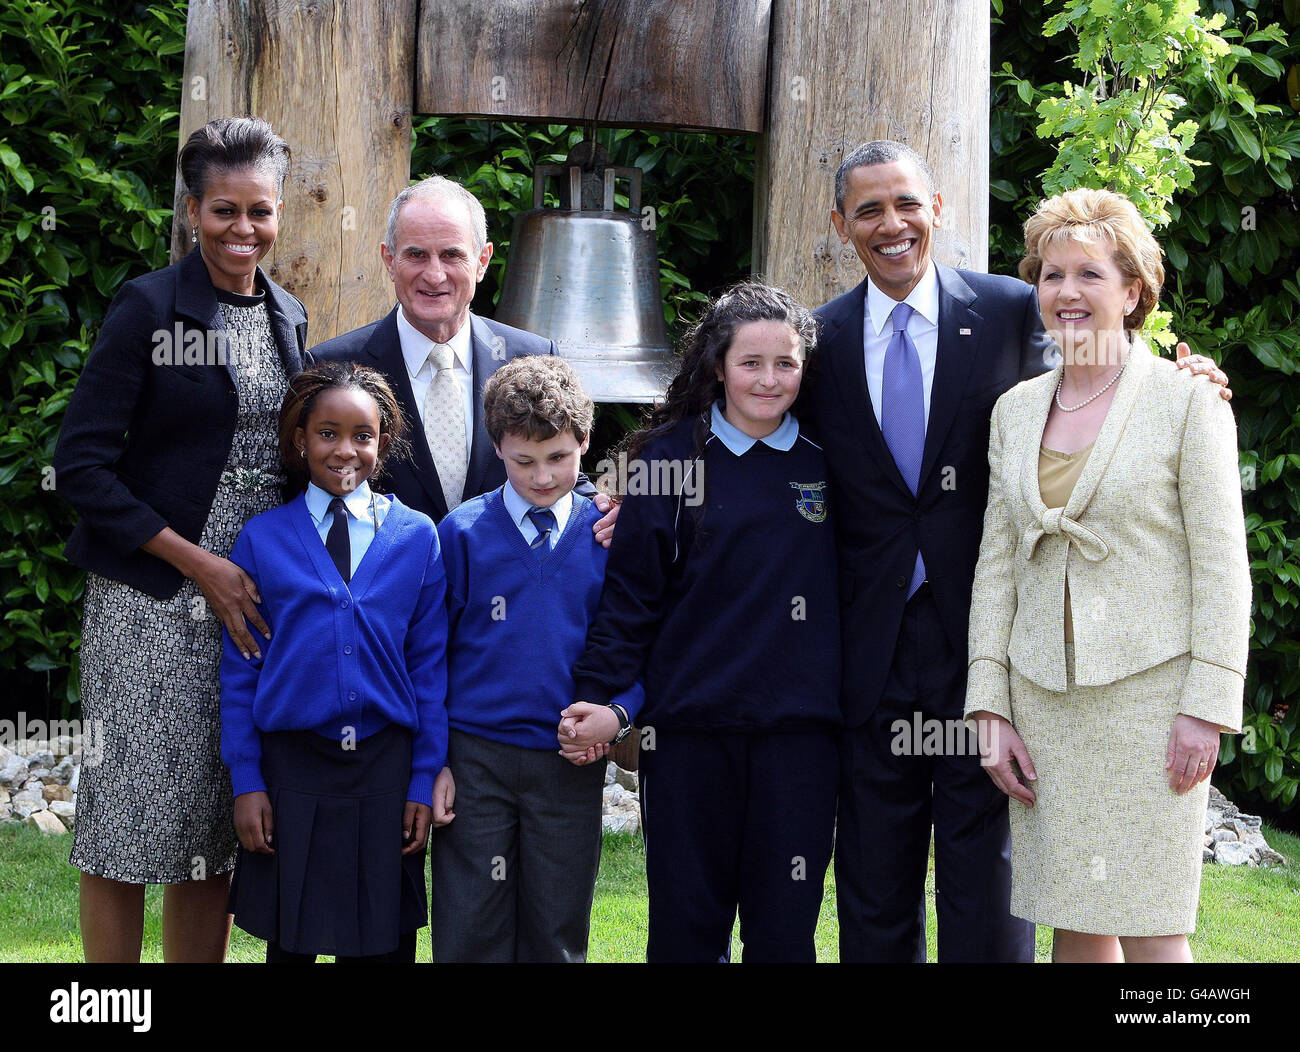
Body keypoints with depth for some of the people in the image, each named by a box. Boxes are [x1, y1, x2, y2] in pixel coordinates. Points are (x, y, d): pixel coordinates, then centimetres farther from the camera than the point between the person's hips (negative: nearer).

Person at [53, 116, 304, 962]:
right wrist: (197, 563, -14)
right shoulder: (148, 307, -6)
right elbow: (81, 465, -10)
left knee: (215, 829, 8)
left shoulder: (288, 319, 11)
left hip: (253, 601, 5)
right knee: (129, 828, -3)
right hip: (155, 600, -5)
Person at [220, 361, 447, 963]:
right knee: (289, 942, 8)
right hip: (290, 764, 0)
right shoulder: (262, 538, 2)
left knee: (383, 943, 6)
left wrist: (426, 779, -1)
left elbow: (431, 665, 3)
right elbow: (239, 669, 3)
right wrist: (246, 782, -2)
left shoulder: (417, 537, 3)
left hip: (387, 767, 0)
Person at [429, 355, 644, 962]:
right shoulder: (462, 534, -1)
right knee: (471, 934, 3)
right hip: (475, 761, -1)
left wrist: (616, 712, -11)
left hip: (572, 764, 1)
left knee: (557, 935, 10)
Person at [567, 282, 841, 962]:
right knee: (687, 920, 6)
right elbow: (631, 592, 0)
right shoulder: (670, 460, 1)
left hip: (798, 729, 1)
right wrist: (599, 698, -8)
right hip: (688, 727, -1)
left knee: (784, 928, 3)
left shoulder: (825, 465, 8)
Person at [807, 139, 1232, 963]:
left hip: (983, 642, -2)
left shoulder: (1012, 312, 1)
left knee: (987, 890, 3)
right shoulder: (822, 338, 6)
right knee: (874, 893, 11)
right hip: (870, 645, 2)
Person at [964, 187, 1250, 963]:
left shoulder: (1189, 402, -4)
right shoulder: (1016, 410, 10)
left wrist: (1206, 709, -13)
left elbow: (1222, 565, -6)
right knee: (1073, 926, 8)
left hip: (1150, 693, -4)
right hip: (1044, 696, 5)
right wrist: (991, 708, 3)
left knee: (1150, 930, -4)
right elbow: (997, 563, 10)